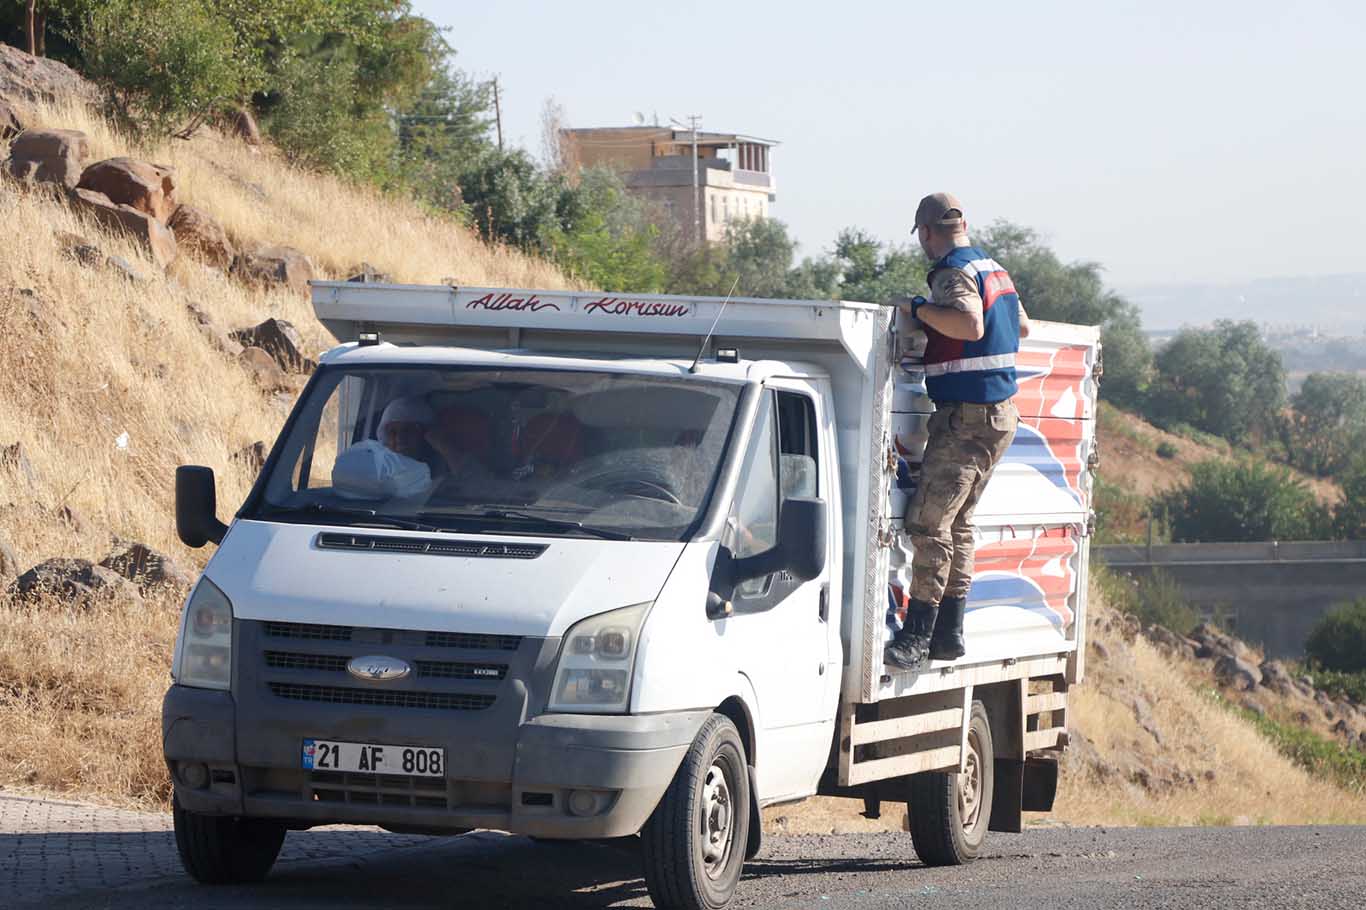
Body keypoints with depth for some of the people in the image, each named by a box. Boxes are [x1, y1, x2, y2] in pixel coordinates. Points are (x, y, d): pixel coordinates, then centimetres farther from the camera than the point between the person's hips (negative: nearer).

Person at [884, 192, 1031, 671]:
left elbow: (971, 324, -33)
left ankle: (915, 637, -14)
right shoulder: (994, 269, 15)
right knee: (957, 523, 14)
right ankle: (949, 632, 15)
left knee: (928, 523, -11)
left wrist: (918, 308, -23)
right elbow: (1021, 325, 32)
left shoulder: (954, 272, -14)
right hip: (999, 415, 10)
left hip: (965, 417, -10)